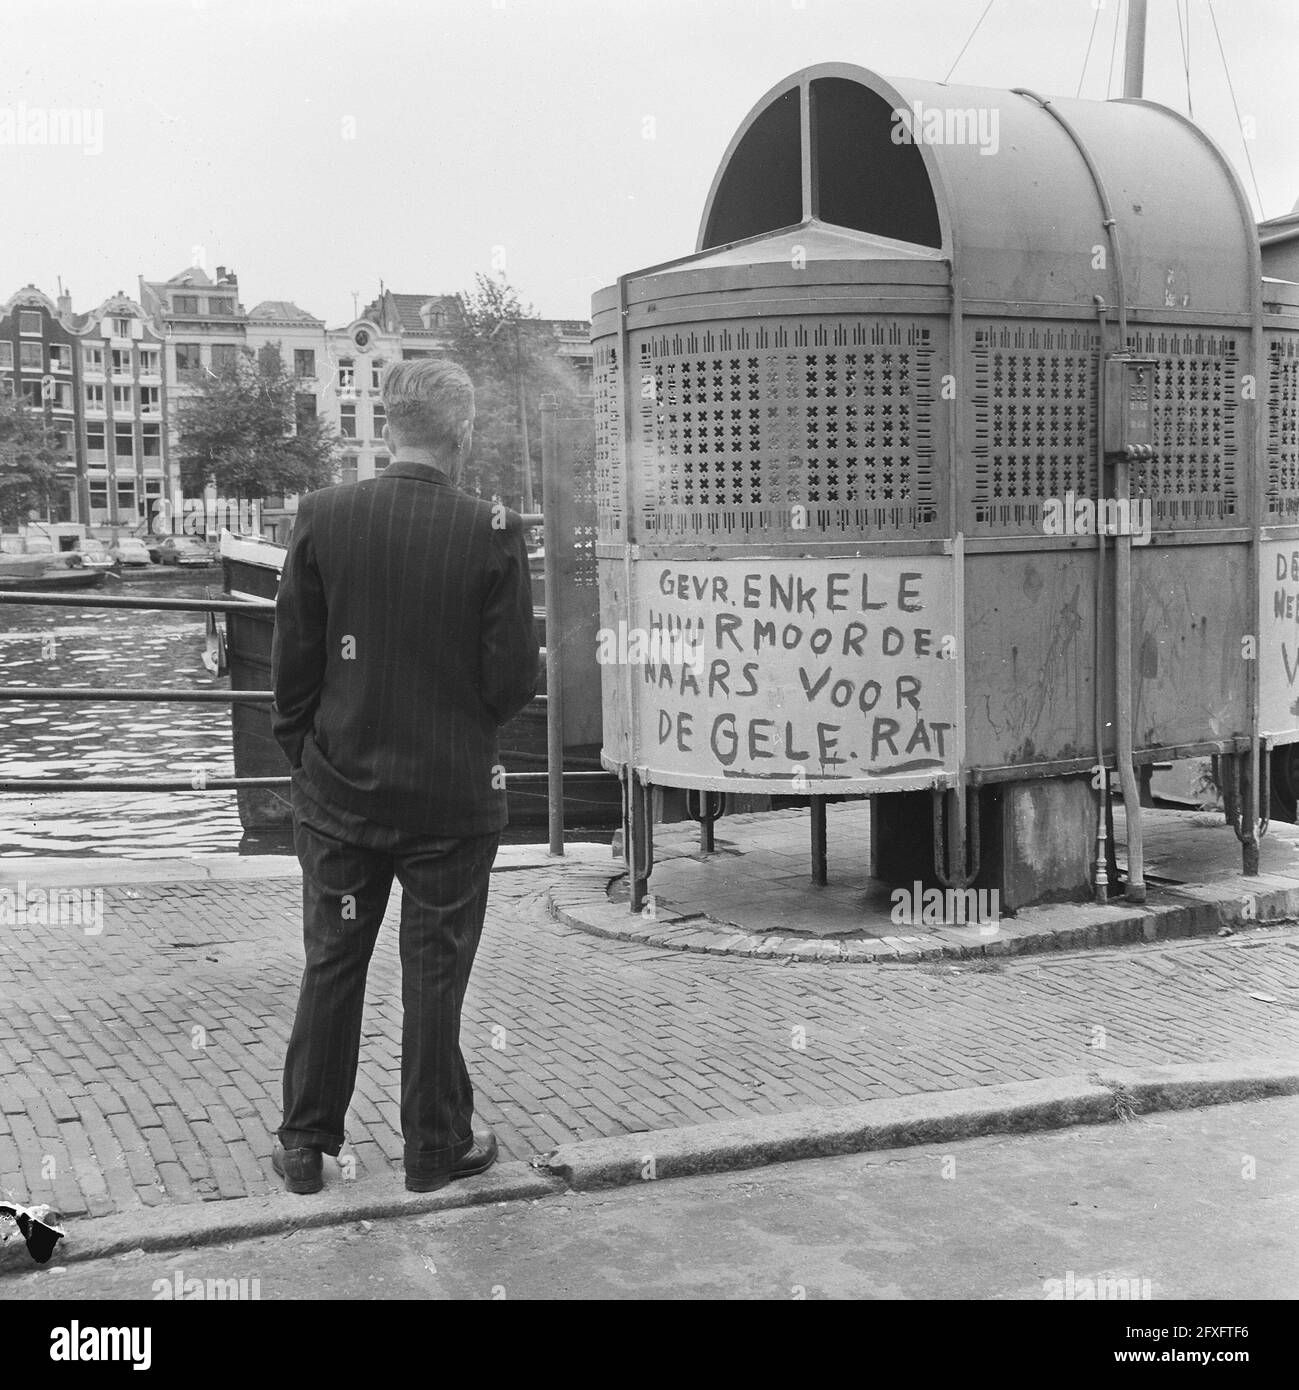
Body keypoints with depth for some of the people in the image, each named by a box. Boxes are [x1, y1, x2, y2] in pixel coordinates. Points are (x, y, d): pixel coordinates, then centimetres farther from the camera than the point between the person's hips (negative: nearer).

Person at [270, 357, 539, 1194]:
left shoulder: (323, 518, -6)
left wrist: (305, 754, 11)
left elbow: (292, 662, -2)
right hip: (452, 792, -2)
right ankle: (437, 1147, 23)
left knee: (332, 963, 14)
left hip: (339, 789, 2)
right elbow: (514, 679, -11)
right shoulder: (492, 533, -13)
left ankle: (306, 1146, 25)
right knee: (435, 970, 10)